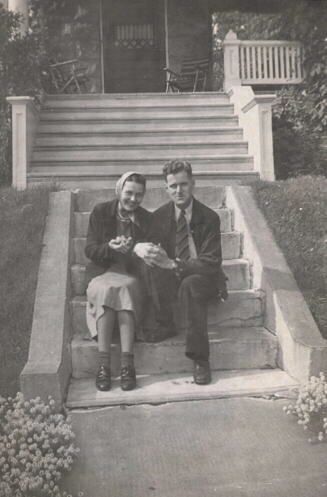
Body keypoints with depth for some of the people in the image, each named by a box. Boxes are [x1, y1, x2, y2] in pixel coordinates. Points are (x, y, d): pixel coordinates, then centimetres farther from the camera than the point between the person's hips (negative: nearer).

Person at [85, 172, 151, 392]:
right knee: (107, 290, -34)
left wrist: (132, 250, -18)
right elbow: (90, 250, 1)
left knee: (125, 289, -34)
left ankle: (127, 363, -38)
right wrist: (110, 248, -20)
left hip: (131, 275, 0)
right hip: (103, 274, 0)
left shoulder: (147, 219, 6)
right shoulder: (101, 212, 5)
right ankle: (103, 364, -35)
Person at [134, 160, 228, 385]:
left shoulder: (209, 217, -9)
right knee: (151, 262, -26)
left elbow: (211, 263, -16)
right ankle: (163, 323, -17)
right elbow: (147, 243, -5)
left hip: (203, 278, -3)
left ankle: (200, 360, -29)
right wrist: (140, 247, -33)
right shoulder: (160, 216, 1)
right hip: (171, 280, 3)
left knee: (190, 285, -37)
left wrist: (173, 264, -30)